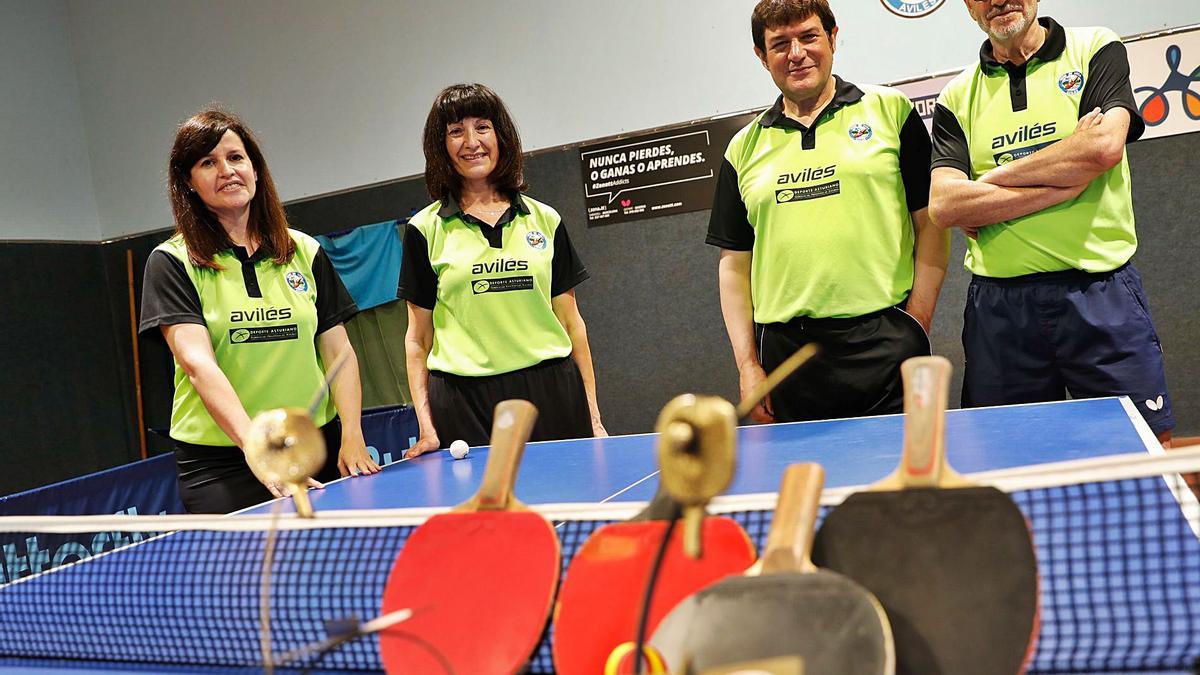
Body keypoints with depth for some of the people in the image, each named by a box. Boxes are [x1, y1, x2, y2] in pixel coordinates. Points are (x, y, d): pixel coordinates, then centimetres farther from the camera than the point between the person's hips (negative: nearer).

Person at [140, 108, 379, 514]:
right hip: (219, 463, -2)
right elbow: (197, 363, -14)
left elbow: (337, 351, 7)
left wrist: (351, 438, -7)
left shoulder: (305, 252, 9)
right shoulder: (171, 263, -1)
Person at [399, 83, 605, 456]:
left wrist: (593, 416, 6)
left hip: (551, 396, 2)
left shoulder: (545, 220, 9)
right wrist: (426, 426, -3)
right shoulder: (425, 229, 4)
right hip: (465, 405, -1)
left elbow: (570, 321, 10)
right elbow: (418, 337, 5)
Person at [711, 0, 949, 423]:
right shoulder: (744, 148, 12)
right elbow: (734, 263, 12)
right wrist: (748, 365, 5)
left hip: (885, 344, -2)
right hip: (785, 349, 2)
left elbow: (931, 222, 4)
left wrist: (916, 324, -6)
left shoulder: (891, 112, 6)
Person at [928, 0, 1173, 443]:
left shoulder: (1096, 50, 6)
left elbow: (1104, 145, -12)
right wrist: (1066, 181, -11)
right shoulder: (956, 99, 8)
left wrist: (992, 178, -7)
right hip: (999, 304, 2)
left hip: (1100, 293, -1)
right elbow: (943, 206, -7)